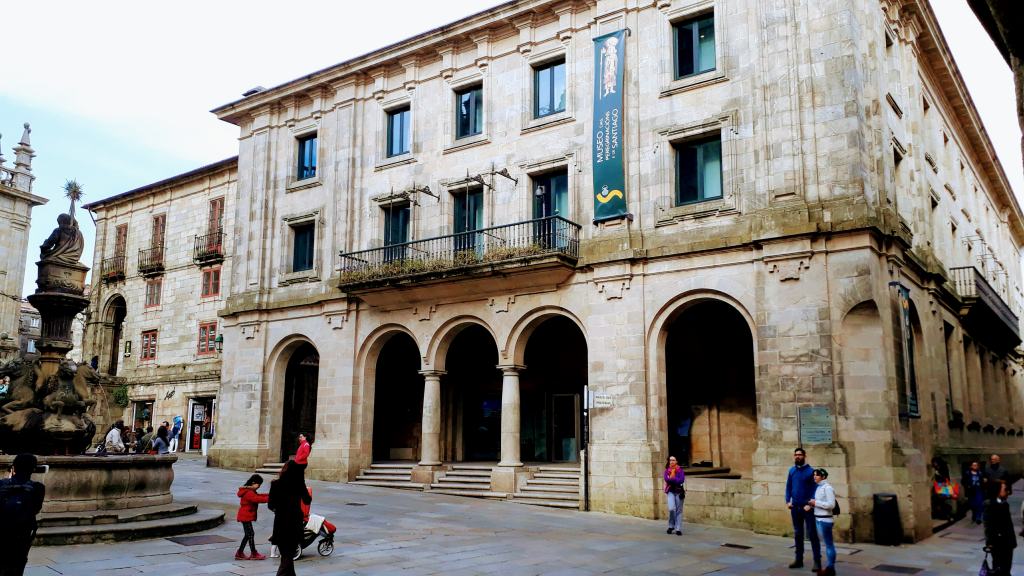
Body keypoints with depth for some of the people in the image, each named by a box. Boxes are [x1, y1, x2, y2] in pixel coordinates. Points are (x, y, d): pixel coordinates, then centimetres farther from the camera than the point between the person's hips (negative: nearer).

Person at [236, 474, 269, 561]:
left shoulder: (251, 491, 14)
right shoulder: (249, 493, -20)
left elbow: (258, 496, 10)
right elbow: (258, 499, -29)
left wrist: (269, 495, -4)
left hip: (245, 516, 11)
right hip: (246, 517, -11)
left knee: (248, 534, 14)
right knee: (250, 534, -4)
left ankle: (239, 553, 18)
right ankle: (254, 554, 3)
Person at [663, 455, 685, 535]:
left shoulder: (680, 470, 1)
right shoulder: (667, 470, 7)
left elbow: (682, 480, -13)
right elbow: (666, 479, -9)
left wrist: (671, 479, -11)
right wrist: (676, 480, -14)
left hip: (679, 491, 0)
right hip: (670, 491, 0)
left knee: (679, 510, 1)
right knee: (672, 509, -16)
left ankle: (678, 529, 8)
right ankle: (671, 526, 4)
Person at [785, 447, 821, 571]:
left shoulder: (810, 471, -8)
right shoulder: (792, 470, 7)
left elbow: (815, 488, -10)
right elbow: (788, 487, 10)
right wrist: (788, 501, -1)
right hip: (795, 507, 5)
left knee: (812, 534, -4)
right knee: (797, 534, 13)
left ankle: (817, 561, 1)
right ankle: (799, 559, 22)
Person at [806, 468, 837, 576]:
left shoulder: (827, 488, -14)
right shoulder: (818, 487, 11)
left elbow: (831, 505, -20)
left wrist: (816, 502, -16)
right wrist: (810, 506, 1)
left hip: (825, 520, -9)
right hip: (818, 519, 9)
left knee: (829, 544, 0)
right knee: (826, 543, 14)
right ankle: (829, 567, 21)